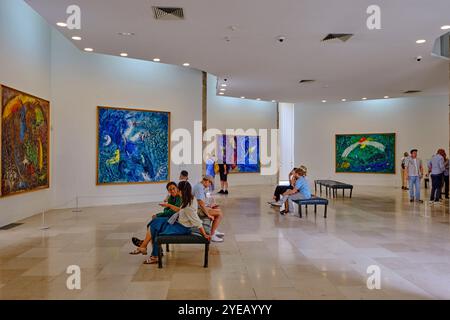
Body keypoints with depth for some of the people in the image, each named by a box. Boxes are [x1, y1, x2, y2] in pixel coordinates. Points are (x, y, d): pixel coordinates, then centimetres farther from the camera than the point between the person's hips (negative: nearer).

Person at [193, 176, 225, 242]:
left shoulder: (201, 186, 12)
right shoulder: (199, 188, -22)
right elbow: (201, 203, -30)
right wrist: (208, 215, -25)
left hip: (202, 207, 11)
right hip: (199, 210, -11)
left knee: (218, 209, 22)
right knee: (220, 214, -14)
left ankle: (214, 231, 27)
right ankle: (212, 235, -11)